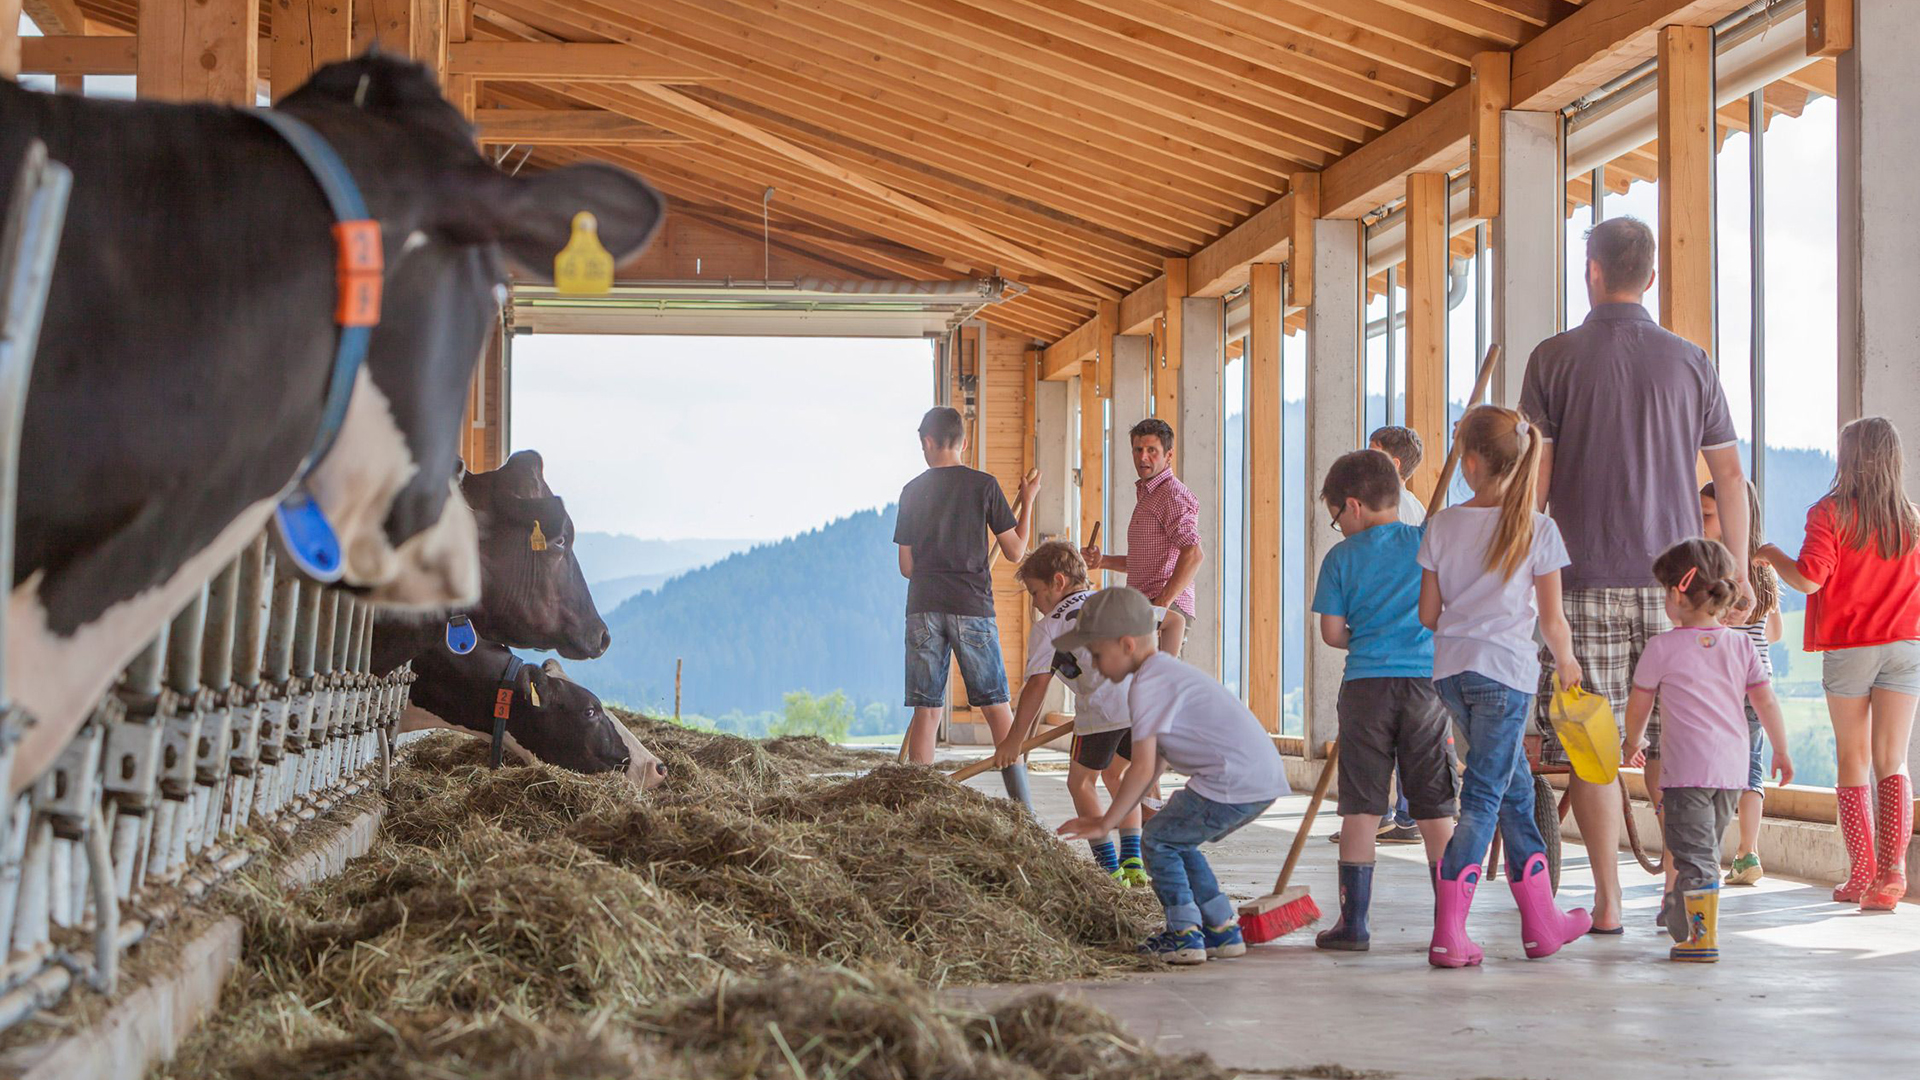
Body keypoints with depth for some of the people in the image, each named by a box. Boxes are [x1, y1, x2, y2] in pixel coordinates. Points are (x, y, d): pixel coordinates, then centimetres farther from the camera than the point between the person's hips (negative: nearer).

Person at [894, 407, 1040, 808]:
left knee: (926, 710, 5)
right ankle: (1022, 805, 3)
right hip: (972, 608, -2)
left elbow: (906, 566, 9)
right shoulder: (984, 485, -1)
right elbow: (1015, 551, 2)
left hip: (923, 609, 2)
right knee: (998, 707, 4)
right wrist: (1028, 500, 15)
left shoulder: (912, 491, 6)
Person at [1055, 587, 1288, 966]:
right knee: (1177, 842, 21)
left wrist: (1105, 824, -4)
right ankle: (1223, 930, 23)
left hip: (1233, 784, -10)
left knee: (1158, 840, 3)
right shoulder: (1168, 670, 23)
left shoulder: (1146, 685, -9)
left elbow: (1144, 768, -13)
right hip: (1266, 778, 10)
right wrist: (1113, 816, 21)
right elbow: (1159, 760, 23)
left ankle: (1184, 935, 1)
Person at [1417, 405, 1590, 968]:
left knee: (1515, 788, 17)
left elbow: (1427, 614, 7)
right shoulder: (1537, 529, -5)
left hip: (1452, 668, 4)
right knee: (1483, 798, -3)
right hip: (1506, 669, -4)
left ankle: (1541, 920, 24)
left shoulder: (1443, 524, 2)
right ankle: (1448, 933, -9)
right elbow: (1552, 619, -2)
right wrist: (1567, 662, 17)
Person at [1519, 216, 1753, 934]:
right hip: (1674, 578, 2)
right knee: (1670, 742, 8)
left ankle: (1607, 901, 0)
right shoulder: (1689, 361, 5)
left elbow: (1535, 478, -4)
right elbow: (1729, 475, 6)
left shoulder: (1555, 358, -1)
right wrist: (1739, 572, 13)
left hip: (1586, 578, -2)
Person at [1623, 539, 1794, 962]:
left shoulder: (1663, 647, -4)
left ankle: (1703, 938, -11)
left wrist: (1633, 741, 26)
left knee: (1693, 853, -5)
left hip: (1688, 768, -6)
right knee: (1706, 846, 18)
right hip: (1734, 767, 6)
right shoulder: (1741, 644, 6)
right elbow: (1765, 700, 9)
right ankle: (1679, 916, 31)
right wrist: (1781, 751, 20)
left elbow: (1639, 703, 8)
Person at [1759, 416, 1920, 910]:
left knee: (1853, 760, 9)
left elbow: (1809, 579, -15)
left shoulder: (1830, 513, -8)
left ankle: (1862, 873, 9)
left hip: (1847, 649, -2)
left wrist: (1772, 555, 2)